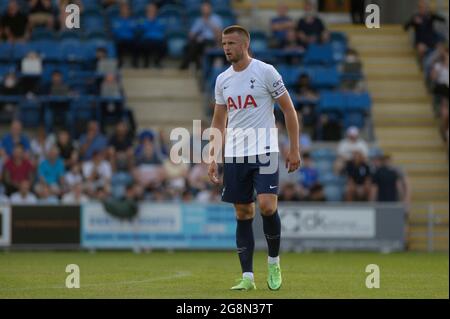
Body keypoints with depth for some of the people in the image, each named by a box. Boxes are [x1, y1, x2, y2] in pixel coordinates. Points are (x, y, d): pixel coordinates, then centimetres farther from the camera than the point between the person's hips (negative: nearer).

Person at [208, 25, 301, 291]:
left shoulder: (265, 72, -5)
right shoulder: (222, 80, 10)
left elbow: (289, 110, -1)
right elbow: (218, 122, 18)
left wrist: (294, 150, -5)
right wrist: (213, 158, 11)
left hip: (264, 151, -5)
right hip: (234, 155, 5)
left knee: (267, 206, -17)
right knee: (243, 214, 4)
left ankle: (274, 262, 5)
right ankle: (248, 277, 6)